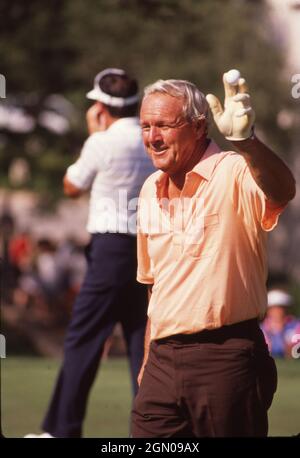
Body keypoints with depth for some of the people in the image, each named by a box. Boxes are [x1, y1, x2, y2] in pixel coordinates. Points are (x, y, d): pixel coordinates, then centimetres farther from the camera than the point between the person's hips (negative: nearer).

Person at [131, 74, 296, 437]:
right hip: (163, 363, 6)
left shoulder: (233, 173, -10)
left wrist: (245, 140, -51)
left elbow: (281, 192, -34)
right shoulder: (151, 190, 12)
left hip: (226, 362, -6)